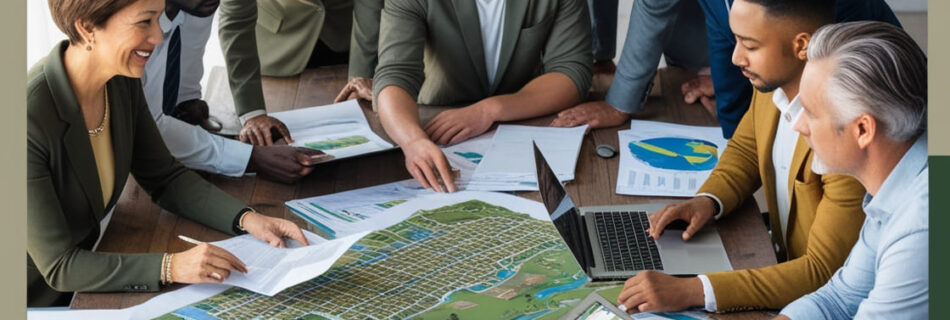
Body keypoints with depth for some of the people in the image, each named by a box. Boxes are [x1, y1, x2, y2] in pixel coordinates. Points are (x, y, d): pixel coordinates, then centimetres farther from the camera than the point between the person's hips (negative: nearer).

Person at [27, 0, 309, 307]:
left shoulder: (122, 84, -6)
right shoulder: (31, 119, -29)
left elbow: (165, 178, 5)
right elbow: (58, 267, -26)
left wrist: (247, 219, -9)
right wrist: (169, 267, -35)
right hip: (37, 304, -7)